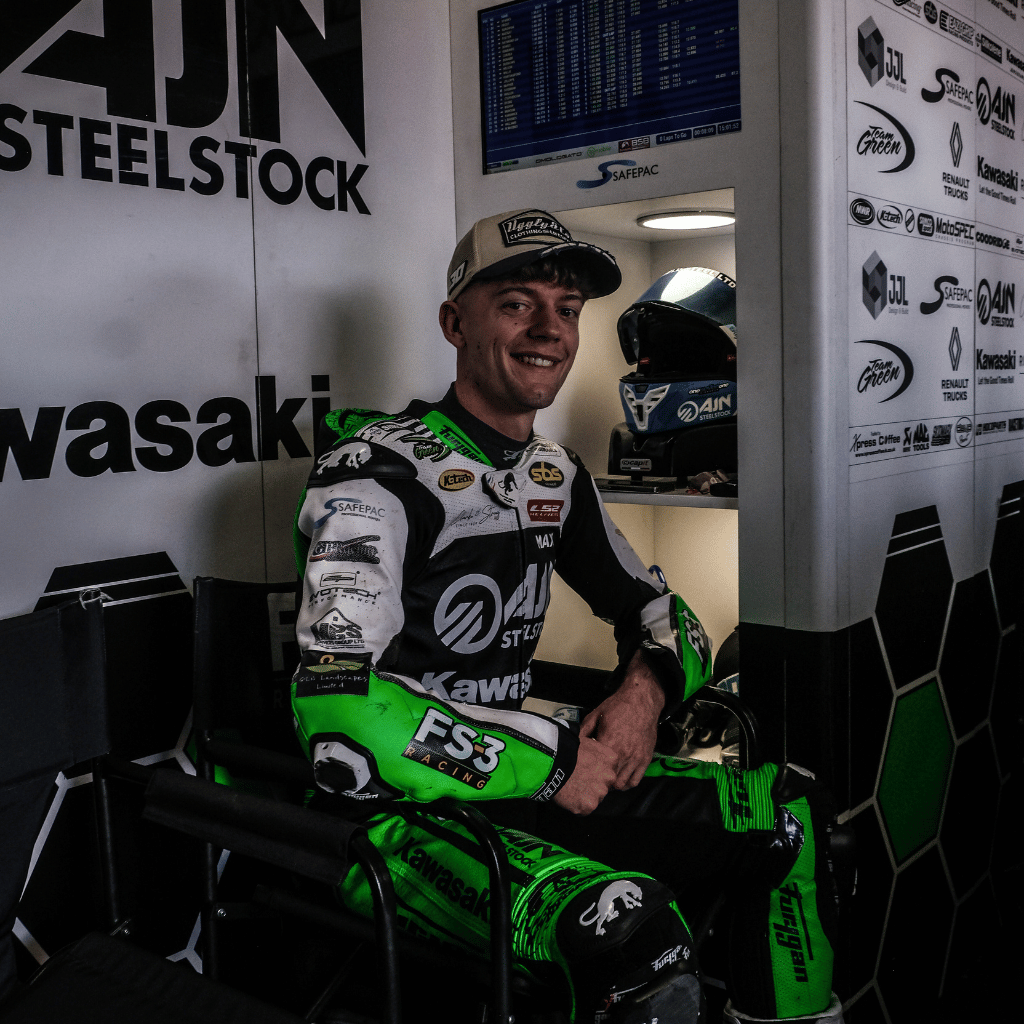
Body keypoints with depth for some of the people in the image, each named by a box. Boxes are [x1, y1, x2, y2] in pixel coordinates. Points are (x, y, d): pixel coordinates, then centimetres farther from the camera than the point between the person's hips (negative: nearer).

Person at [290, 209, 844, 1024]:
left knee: (789, 810, 5)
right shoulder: (379, 469, -16)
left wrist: (647, 689, -8)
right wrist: (556, 759, -22)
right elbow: (345, 722, -28)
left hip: (515, 786, 8)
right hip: (398, 814, -7)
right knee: (634, 923, -34)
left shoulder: (556, 476, 8)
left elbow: (659, 612, 17)